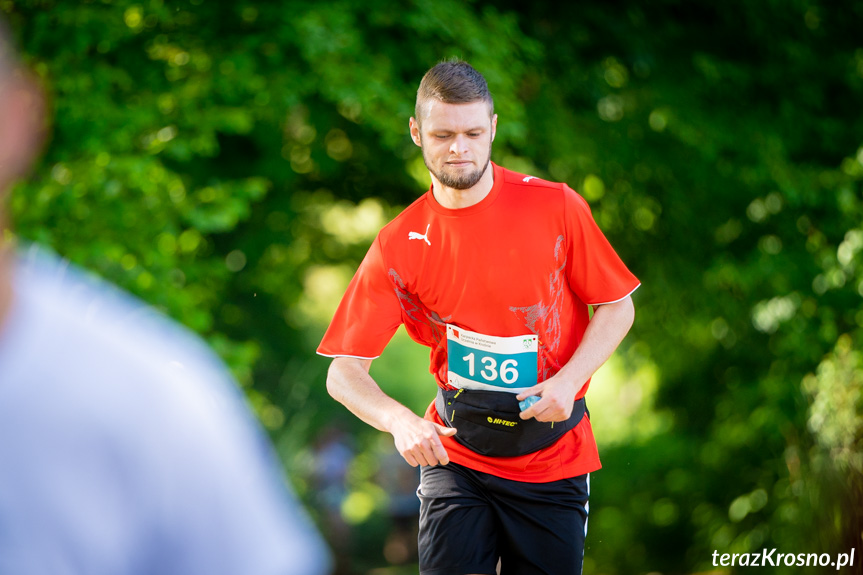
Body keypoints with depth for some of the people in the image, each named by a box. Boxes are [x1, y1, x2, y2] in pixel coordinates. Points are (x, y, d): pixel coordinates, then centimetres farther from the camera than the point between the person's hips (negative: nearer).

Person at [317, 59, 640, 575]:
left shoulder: (557, 207, -6)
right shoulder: (399, 245, -5)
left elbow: (617, 307, 3)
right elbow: (344, 372, -6)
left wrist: (569, 380, -14)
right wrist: (400, 421, -26)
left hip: (554, 457, 0)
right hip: (455, 457, 0)